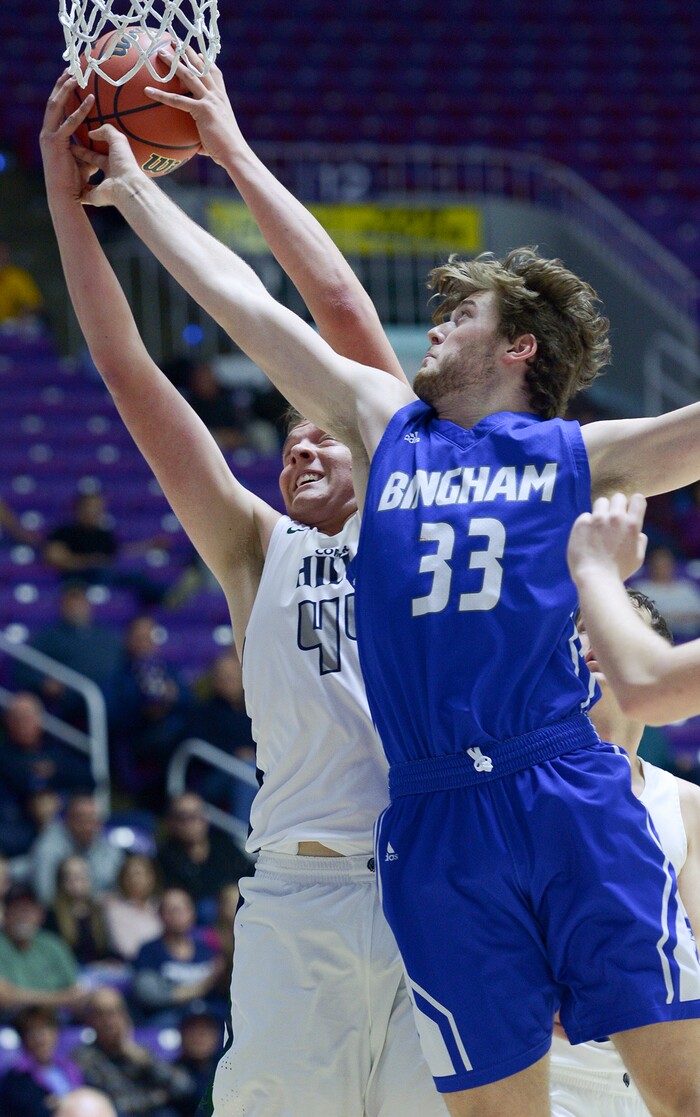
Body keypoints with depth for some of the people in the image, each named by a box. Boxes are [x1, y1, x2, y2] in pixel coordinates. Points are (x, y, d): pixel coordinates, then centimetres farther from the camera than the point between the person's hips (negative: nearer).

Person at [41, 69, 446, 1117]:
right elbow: (127, 369, 15)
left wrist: (235, 152, 11)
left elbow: (345, 316, 10)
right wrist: (68, 193, 12)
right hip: (300, 899, 1)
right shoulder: (255, 547, 18)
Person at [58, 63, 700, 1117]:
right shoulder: (385, 427, 19)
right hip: (435, 823, 2)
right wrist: (133, 189, 27)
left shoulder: (573, 456, 12)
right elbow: (247, 302, 23)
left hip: (572, 795, -2)